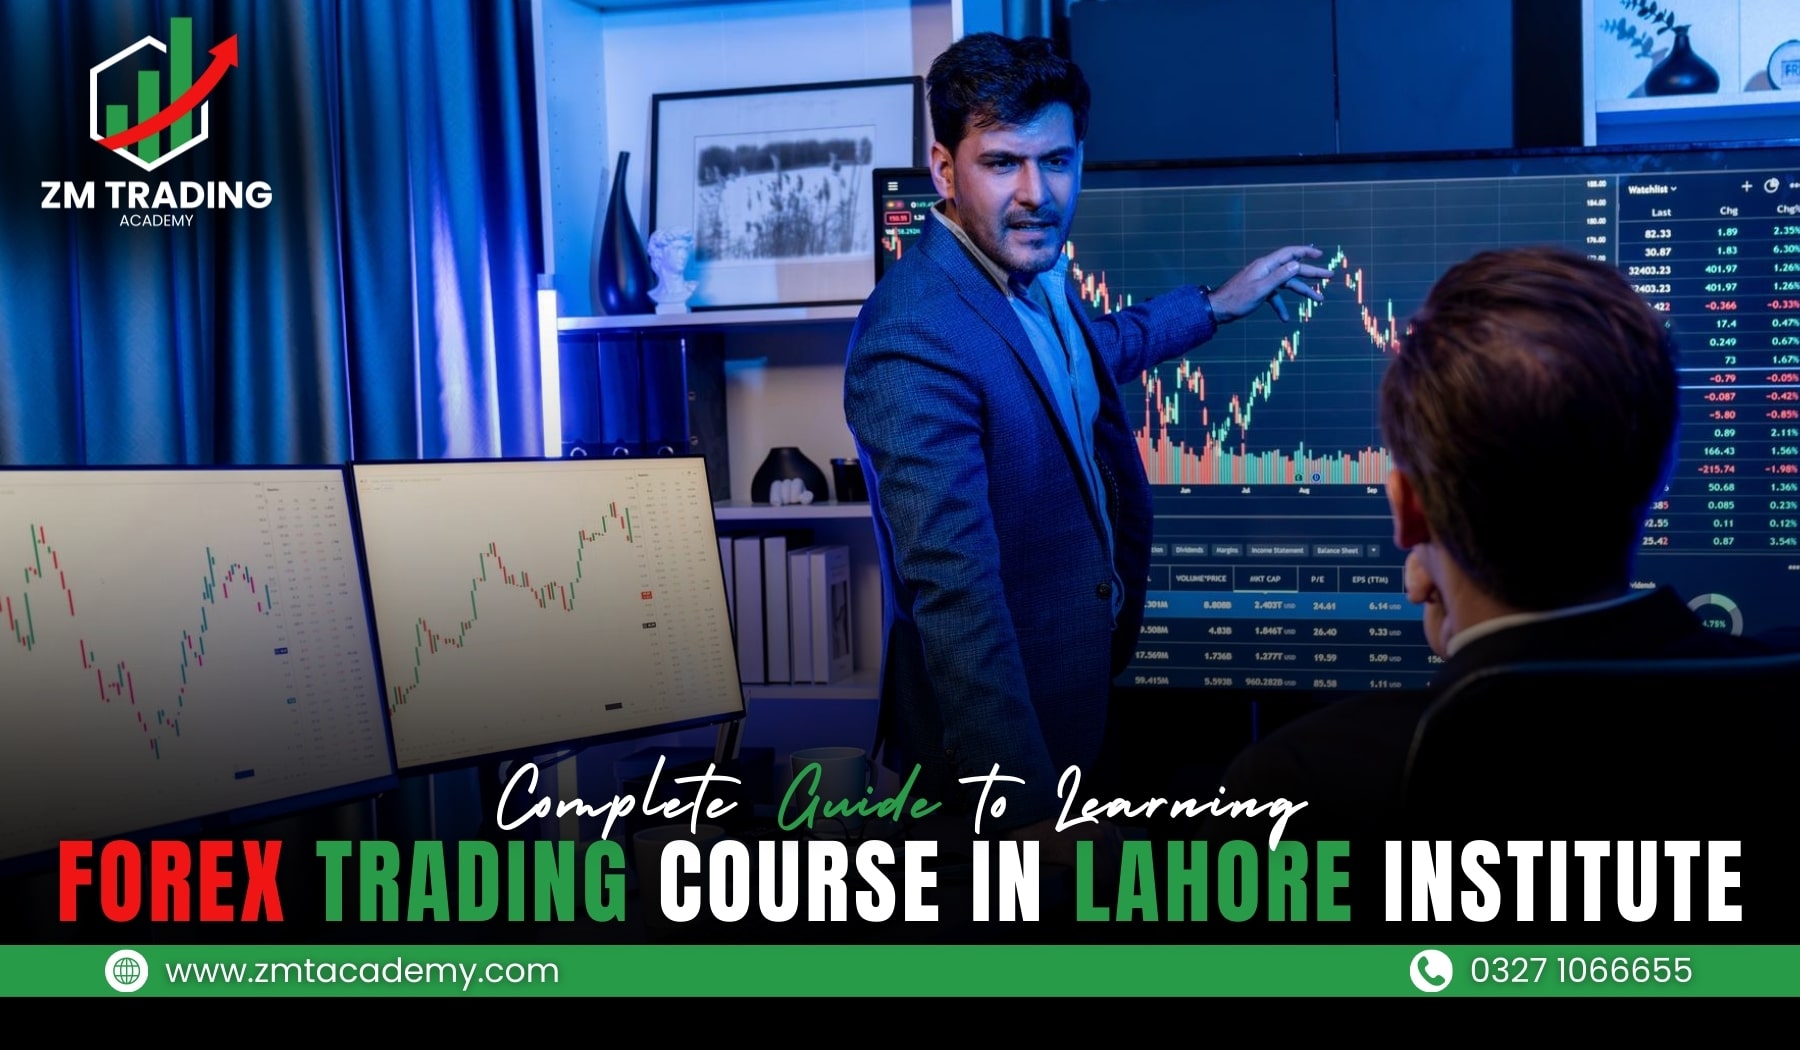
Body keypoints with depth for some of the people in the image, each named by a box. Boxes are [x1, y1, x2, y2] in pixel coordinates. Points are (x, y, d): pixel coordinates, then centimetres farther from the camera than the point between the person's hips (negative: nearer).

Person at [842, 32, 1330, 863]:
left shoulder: (1036, 272, -1)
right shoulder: (914, 342, -29)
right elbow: (955, 589, -33)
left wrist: (1219, 304, 33)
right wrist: (1026, 808, -34)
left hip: (1084, 693, 9)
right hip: (1002, 739, -9)